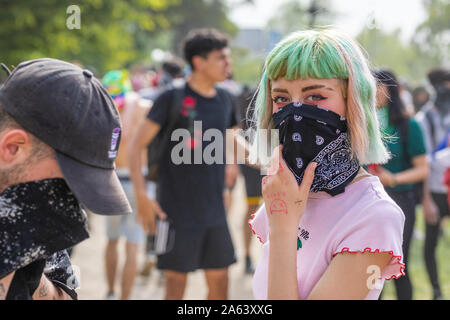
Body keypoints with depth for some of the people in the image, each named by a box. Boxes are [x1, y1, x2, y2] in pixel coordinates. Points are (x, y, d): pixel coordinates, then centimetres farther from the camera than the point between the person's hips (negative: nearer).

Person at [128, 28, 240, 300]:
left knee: (219, 282, 8)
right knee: (176, 283, 2)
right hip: (178, 210, -5)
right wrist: (142, 196, -16)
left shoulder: (225, 100, 7)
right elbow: (135, 147, -9)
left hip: (215, 211, 5)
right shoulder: (172, 99, -9)